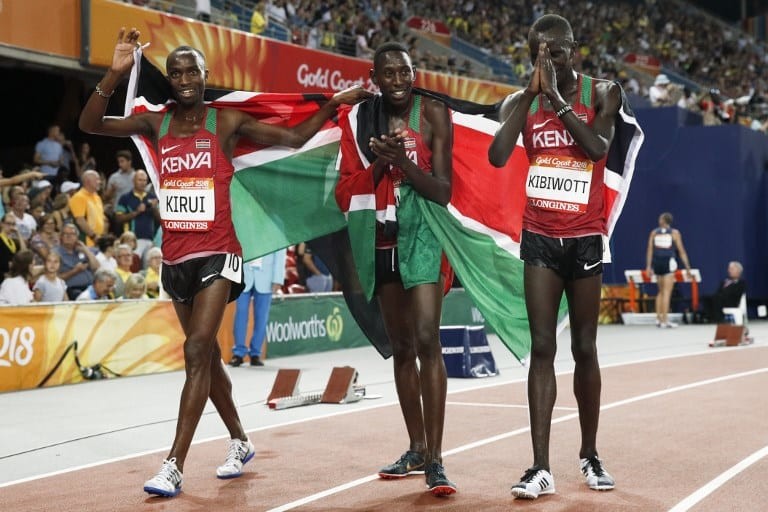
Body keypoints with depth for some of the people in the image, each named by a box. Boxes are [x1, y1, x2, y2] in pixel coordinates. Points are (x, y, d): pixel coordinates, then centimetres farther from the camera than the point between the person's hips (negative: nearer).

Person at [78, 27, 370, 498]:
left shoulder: (227, 122, -1)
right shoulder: (156, 123, 6)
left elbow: (294, 139, 6)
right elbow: (90, 124, -6)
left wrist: (334, 105, -1)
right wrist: (116, 75, -18)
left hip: (217, 254, -5)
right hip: (175, 258, 5)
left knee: (198, 351, -16)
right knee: (208, 356, 16)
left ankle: (174, 468, -18)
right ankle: (240, 443, 35)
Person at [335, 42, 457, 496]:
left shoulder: (432, 113, -7)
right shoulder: (363, 117, 4)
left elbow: (443, 192, -9)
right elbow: (350, 191, 3)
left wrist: (405, 163, -24)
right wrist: (380, 163, -14)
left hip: (422, 233, -5)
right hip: (382, 237, 5)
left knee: (427, 340, -16)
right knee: (401, 346, 11)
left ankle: (436, 460, -15)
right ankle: (417, 448, 22)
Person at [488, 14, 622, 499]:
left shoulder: (600, 92, -3)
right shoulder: (520, 102, 2)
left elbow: (598, 147, -21)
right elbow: (497, 157, -15)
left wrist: (556, 96, -21)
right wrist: (531, 92, -16)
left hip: (585, 238, -1)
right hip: (540, 238, 1)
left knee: (585, 348, 7)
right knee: (542, 347, -4)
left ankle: (590, 455, 24)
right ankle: (541, 468, -6)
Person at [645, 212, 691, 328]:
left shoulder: (654, 233, 10)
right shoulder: (674, 233, 4)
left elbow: (650, 249, 2)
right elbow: (681, 251, 1)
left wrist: (648, 266, 1)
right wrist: (687, 267, 4)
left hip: (657, 262, 4)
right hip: (669, 262, -4)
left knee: (661, 291, 17)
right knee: (667, 292, -6)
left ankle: (658, 319, 16)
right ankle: (664, 321, -11)